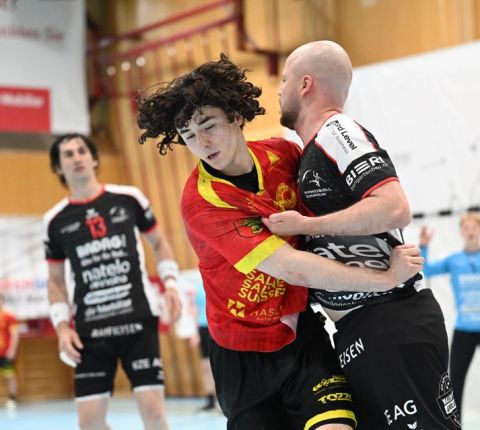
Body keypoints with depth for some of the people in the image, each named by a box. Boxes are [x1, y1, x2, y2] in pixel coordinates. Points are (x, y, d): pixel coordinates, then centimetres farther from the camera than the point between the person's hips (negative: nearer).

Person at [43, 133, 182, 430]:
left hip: (138, 321, -1)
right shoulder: (55, 220, 5)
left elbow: (159, 243, 15)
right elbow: (56, 281, 14)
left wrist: (170, 284, 0)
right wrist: (62, 325, 1)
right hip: (91, 330, 1)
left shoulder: (128, 198, 3)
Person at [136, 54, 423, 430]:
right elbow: (293, 268, -27)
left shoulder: (283, 153, -5)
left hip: (303, 334, 3)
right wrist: (387, 278, -24)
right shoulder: (201, 200, -21)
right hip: (245, 354, -3)